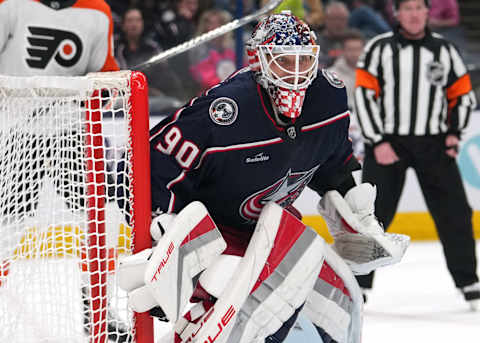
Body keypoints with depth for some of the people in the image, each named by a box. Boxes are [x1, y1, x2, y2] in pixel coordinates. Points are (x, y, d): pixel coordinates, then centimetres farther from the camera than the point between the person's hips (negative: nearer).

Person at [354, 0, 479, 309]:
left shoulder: (444, 50, 6)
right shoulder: (380, 49, -2)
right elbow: (364, 95, -5)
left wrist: (454, 132, -1)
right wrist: (377, 142, -12)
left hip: (433, 144, 2)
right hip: (387, 143, -2)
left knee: (455, 213, 0)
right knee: (373, 214, -3)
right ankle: (357, 284, 6)